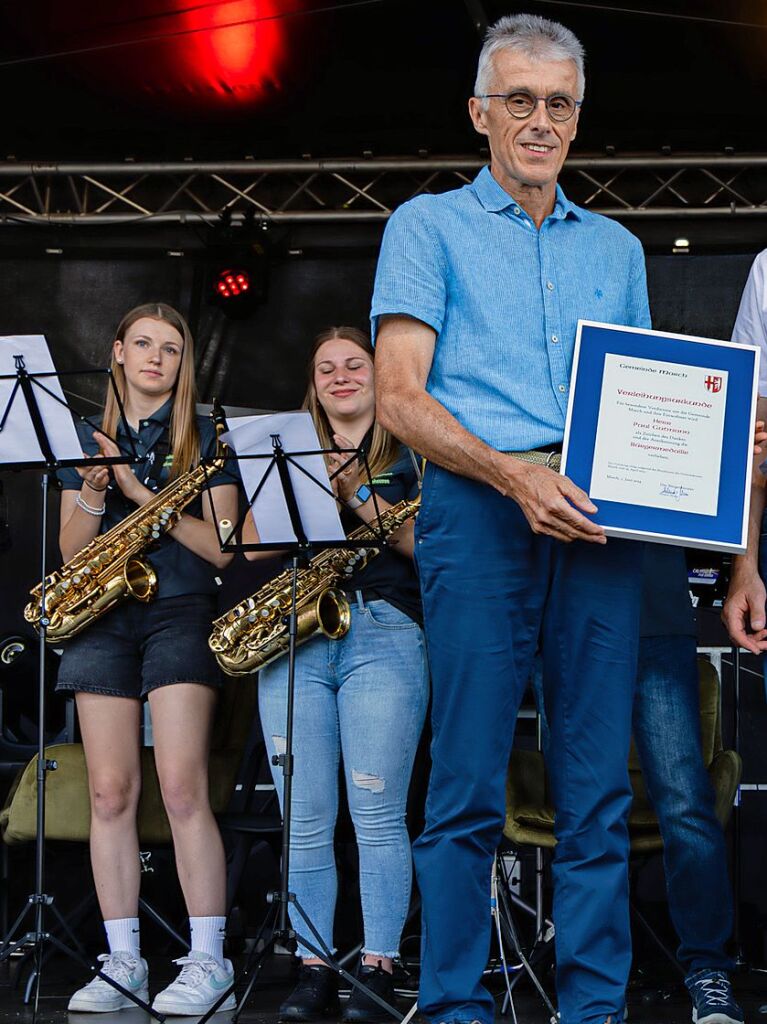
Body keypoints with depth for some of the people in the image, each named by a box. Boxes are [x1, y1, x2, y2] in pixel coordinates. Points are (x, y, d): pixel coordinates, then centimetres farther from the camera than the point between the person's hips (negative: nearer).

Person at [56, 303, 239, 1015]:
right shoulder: (89, 441, 16)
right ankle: (122, 961, 1)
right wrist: (93, 495, -8)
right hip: (104, 617, 3)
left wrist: (142, 493, -9)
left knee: (182, 789, -14)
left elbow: (222, 548, -1)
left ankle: (208, 958, -10)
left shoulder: (204, 439, 7)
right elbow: (71, 551, 12)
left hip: (179, 610, -3)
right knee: (110, 792, -3)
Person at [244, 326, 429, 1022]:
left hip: (384, 636, -3)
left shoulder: (407, 457, 12)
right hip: (293, 641, 3)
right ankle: (313, 968, 5)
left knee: (378, 814, -8)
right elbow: (255, 544, 8)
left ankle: (378, 967, -3)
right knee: (305, 821, 0)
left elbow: (424, 545, -2)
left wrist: (357, 494, -12)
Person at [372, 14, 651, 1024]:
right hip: (477, 513, -4)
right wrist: (513, 475, -15)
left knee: (599, 785, 1)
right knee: (469, 787, -5)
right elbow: (401, 400, -1)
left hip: (597, 519, 4)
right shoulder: (429, 225, 10)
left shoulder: (616, 248, 23)